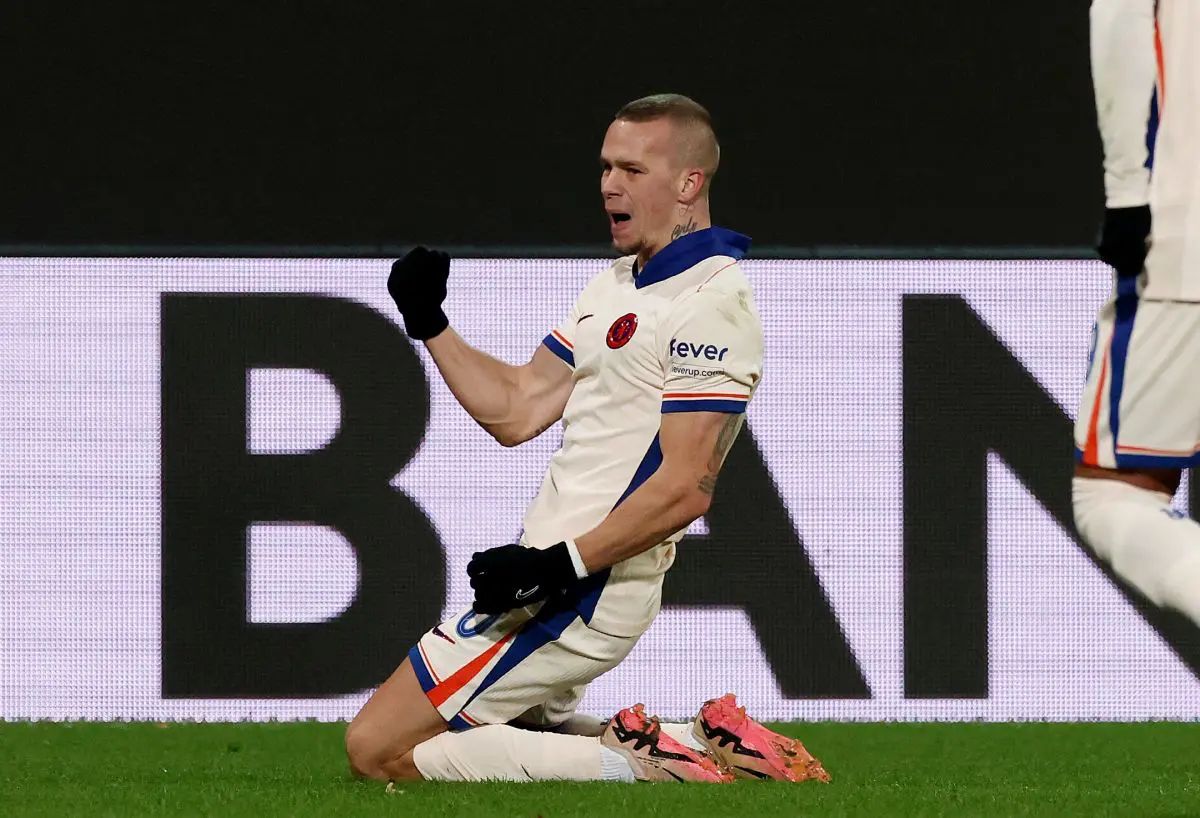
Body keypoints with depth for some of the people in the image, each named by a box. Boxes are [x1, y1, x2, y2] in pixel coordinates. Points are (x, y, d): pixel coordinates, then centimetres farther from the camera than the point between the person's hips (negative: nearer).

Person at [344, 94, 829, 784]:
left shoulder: (711, 302, -16)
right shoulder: (616, 286, 16)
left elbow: (686, 488, -22)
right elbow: (516, 411, 16)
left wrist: (563, 564, -27)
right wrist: (429, 323, 7)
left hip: (582, 592, -11)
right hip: (552, 574, 11)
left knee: (380, 750, -10)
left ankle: (636, 764, -13)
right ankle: (701, 750, 9)